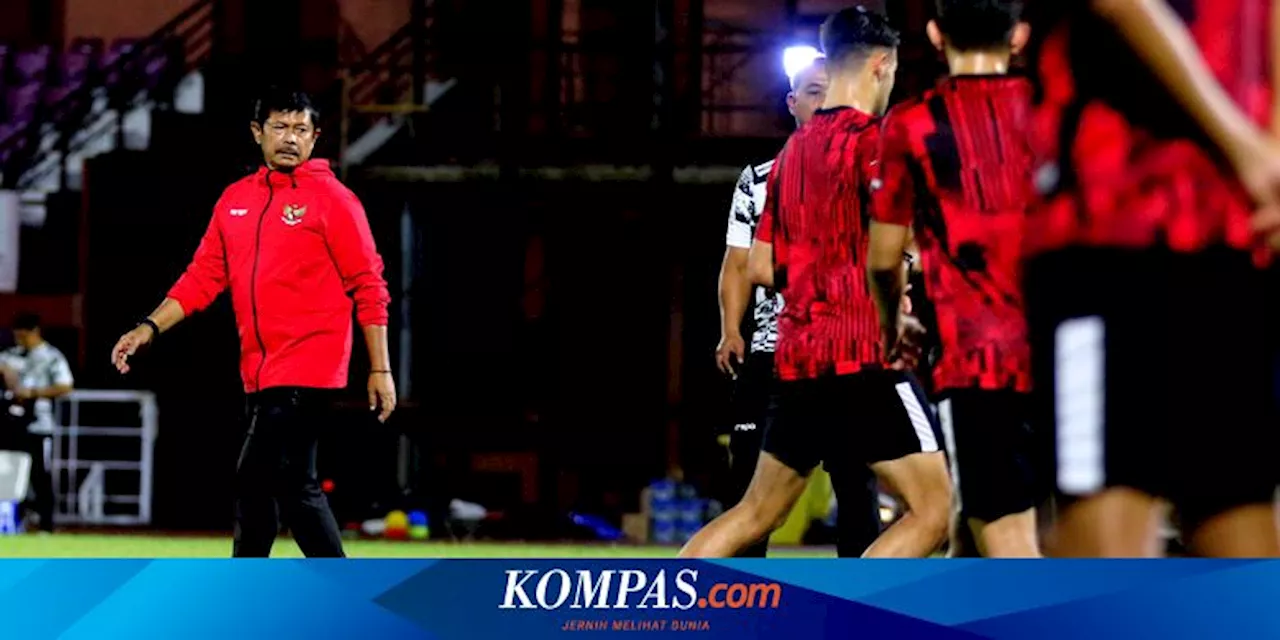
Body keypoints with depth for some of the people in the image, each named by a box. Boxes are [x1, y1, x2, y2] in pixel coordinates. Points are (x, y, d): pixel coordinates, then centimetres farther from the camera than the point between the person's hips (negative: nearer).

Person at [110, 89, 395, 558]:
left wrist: (380, 370, -9)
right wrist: (150, 328, 1)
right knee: (293, 487, 11)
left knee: (256, 481, -12)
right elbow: (204, 276, 13)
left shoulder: (332, 199, -5)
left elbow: (369, 288, -5)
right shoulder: (234, 200, 12)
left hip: (306, 372, -7)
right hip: (260, 373, 7)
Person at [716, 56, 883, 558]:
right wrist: (731, 332, -3)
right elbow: (739, 263, 11)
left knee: (857, 481, 0)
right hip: (771, 350, 1)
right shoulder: (758, 178, 11)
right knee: (751, 485, -1)